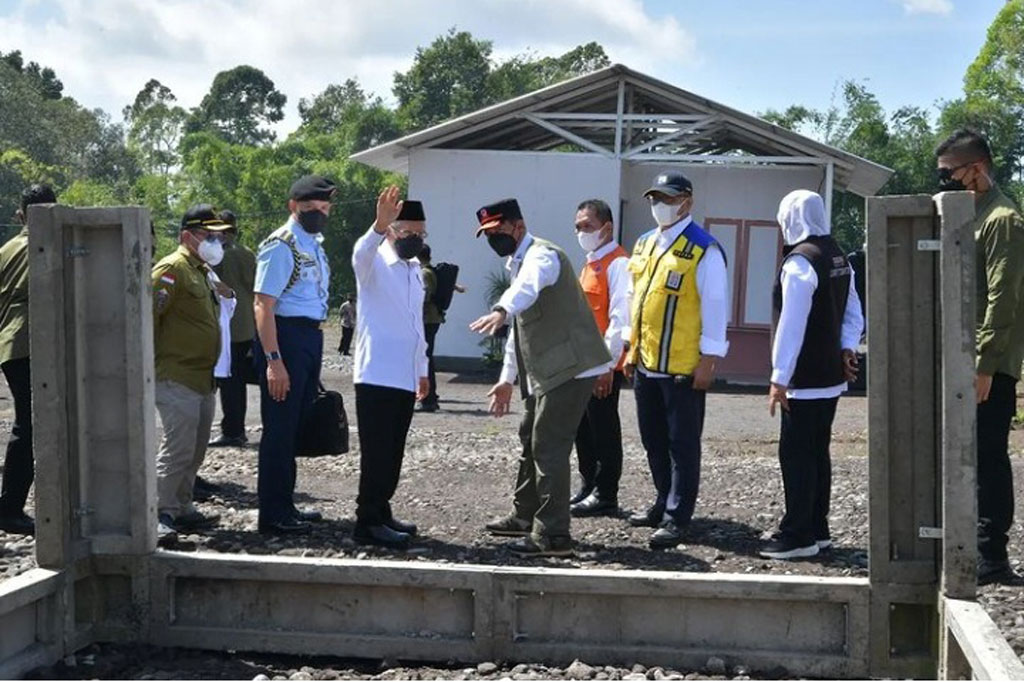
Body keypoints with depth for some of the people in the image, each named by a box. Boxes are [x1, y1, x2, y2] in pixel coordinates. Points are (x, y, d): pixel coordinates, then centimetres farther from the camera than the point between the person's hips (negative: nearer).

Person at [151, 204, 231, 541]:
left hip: (202, 378, 10)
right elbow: (147, 314, -19)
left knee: (195, 450, 13)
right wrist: (151, 361, -18)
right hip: (177, 377, -10)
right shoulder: (172, 269, -11)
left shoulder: (202, 271, 19)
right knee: (178, 448, -12)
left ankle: (182, 508, 22)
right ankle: (162, 514, -7)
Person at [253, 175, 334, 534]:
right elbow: (262, 305, -19)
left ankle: (285, 506, 28)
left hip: (310, 337, 10)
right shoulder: (281, 246, -13)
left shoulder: (315, 245, 16)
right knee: (279, 427, -4)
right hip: (285, 336, -10)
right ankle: (273, 515, 4)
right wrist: (273, 361, -25)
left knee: (295, 426, 17)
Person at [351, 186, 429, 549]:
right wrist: (379, 225, -51)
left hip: (405, 378, 8)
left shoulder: (414, 270, 17)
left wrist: (422, 369, 24)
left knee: (393, 452, 12)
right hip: (376, 376, -7)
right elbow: (361, 252, -32)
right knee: (377, 452, -7)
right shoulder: (375, 263, -6)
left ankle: (381, 512, 21)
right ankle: (368, 523, -3)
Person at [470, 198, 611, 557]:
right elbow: (519, 327, 27)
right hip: (548, 371, 11)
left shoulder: (541, 255, -13)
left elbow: (529, 285, -39)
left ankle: (553, 535, -7)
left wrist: (501, 310, -58)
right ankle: (526, 515, 34)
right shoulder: (519, 264, 19)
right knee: (532, 440, 20)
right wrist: (508, 379, 26)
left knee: (549, 448, -11)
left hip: (570, 367, -11)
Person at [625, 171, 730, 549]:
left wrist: (708, 359, -16)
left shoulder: (703, 249, -10)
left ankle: (676, 518, 4)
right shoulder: (644, 245, 13)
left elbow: (715, 305, -12)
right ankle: (665, 502, 31)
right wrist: (632, 348, 18)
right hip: (646, 363, 8)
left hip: (684, 367, -8)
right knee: (653, 440, 17)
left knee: (682, 443, -1)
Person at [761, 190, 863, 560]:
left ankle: (797, 536, -2)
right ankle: (817, 530, 22)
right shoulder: (838, 257, 12)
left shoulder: (799, 262, -17)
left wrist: (780, 378, -18)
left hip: (804, 380, -9)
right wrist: (848, 349, 7)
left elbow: (792, 324, -21)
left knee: (796, 454, -4)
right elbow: (853, 312, 17)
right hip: (831, 376, 9)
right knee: (818, 452, 15)